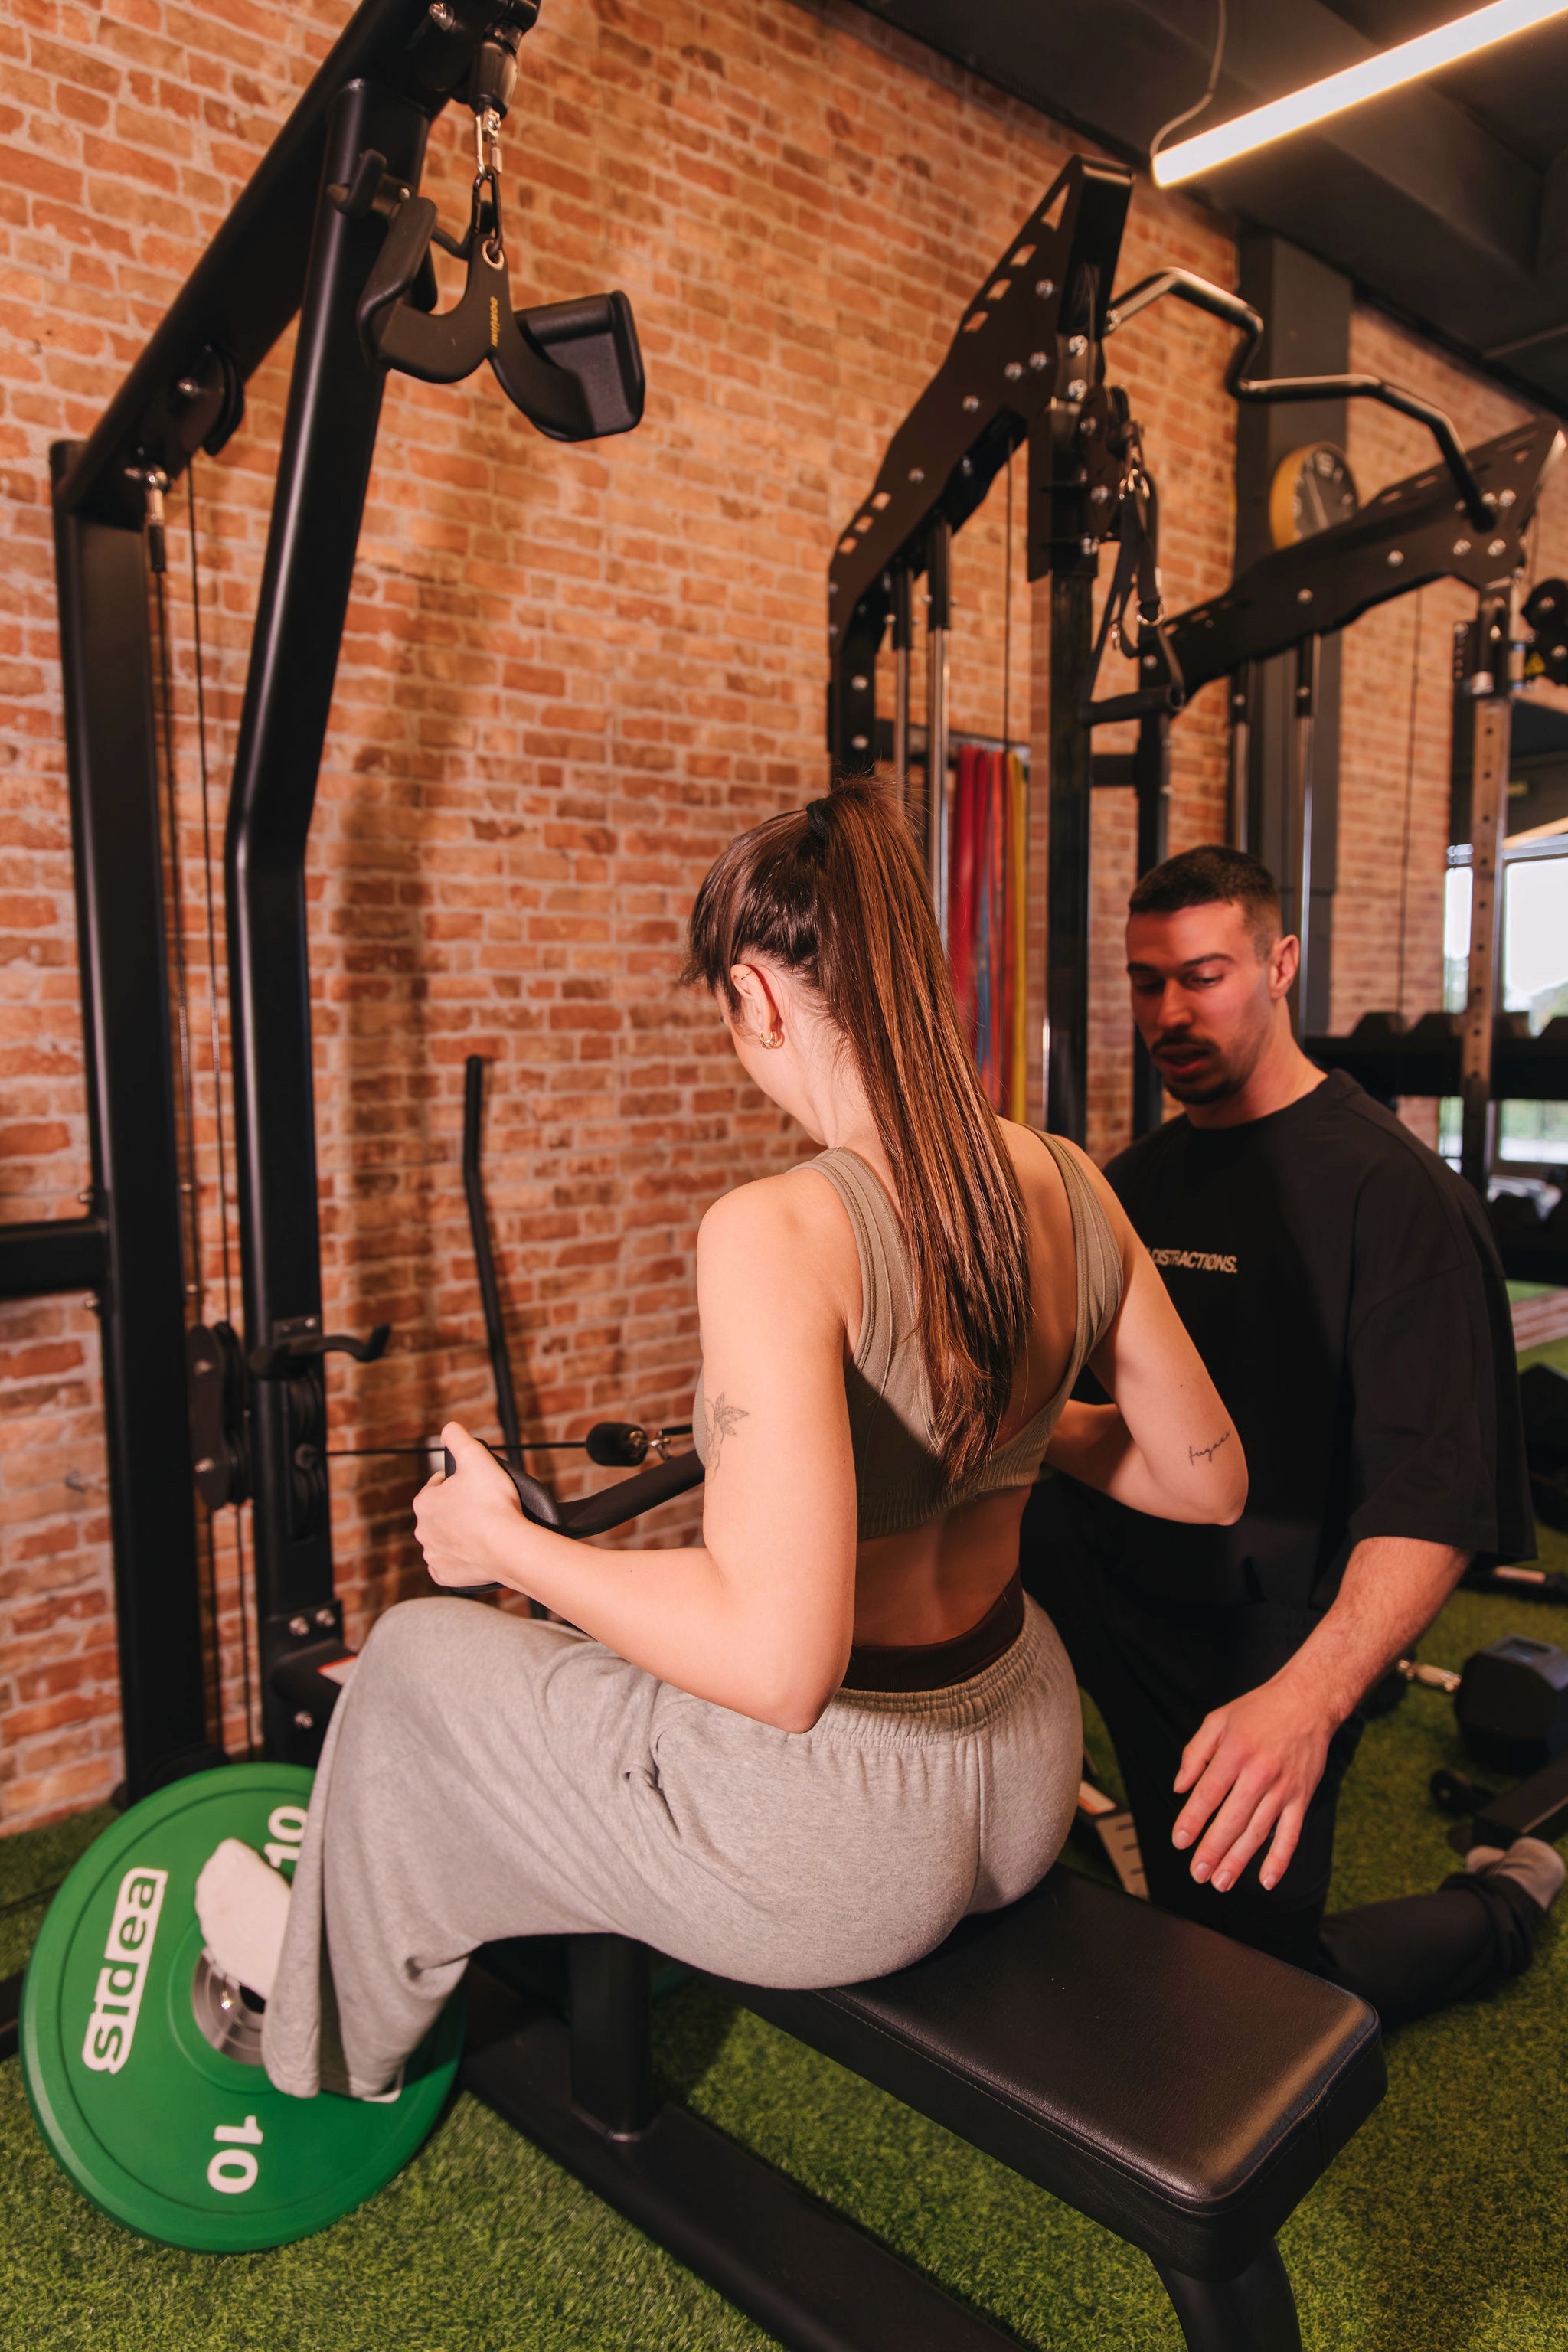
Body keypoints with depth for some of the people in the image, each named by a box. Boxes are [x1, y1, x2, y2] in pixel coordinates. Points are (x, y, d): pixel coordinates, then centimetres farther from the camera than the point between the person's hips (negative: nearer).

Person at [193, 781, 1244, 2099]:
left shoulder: (779, 1234, -30)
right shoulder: (1071, 1189, -7)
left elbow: (779, 1661, -34)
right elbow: (1208, 1482, 2)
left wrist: (511, 1544, -20)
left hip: (833, 1857, -7)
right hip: (1027, 1791, 7)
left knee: (420, 1660, 18)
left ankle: (333, 2026, 46)